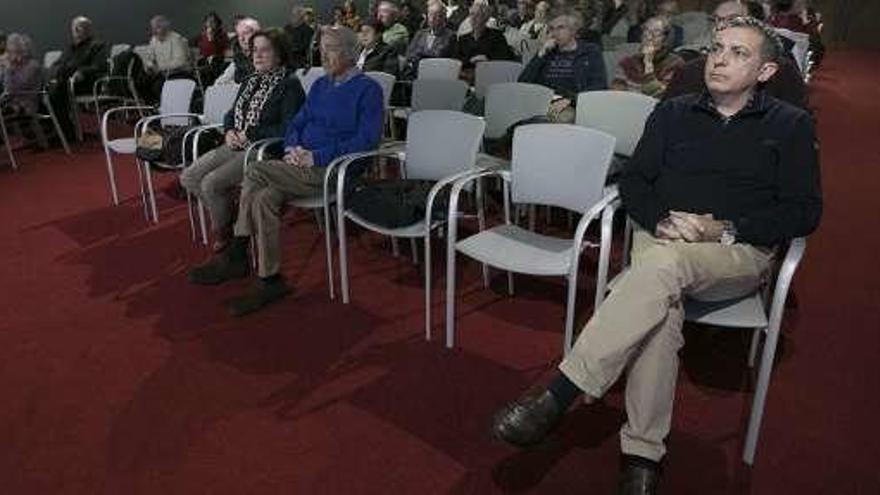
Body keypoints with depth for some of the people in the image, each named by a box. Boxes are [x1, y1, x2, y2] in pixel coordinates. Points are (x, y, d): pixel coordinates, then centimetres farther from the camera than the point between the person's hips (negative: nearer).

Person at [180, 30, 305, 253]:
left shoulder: (290, 84, -8)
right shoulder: (250, 81, 18)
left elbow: (287, 128, -18)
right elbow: (232, 113, 22)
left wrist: (249, 134, -15)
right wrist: (229, 132, -1)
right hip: (235, 146, 9)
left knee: (211, 183, -22)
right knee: (188, 177, -2)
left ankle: (223, 231, 5)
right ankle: (226, 217, 14)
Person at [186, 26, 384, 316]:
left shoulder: (368, 90, -2)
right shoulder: (320, 85, 21)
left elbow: (367, 140, -13)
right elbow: (297, 123, 22)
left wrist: (316, 156, -17)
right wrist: (293, 147, -2)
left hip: (333, 170, -6)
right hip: (303, 166, 7)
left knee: (255, 173, -22)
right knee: (264, 197, -22)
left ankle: (235, 256, -9)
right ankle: (269, 279, -15)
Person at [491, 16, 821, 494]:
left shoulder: (791, 125, 10)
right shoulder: (673, 112, 16)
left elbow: (805, 211, 3)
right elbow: (634, 180, 11)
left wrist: (725, 230, -13)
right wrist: (660, 221, -11)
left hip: (739, 254, -2)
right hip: (660, 239, 2)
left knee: (665, 265, -37)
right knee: (662, 311, -35)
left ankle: (559, 393, -38)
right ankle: (642, 450, -26)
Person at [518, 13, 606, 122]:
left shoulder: (591, 52, 14)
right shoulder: (548, 52, 24)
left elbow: (599, 87, 0)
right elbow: (523, 83, 13)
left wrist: (570, 99, -15)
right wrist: (541, 55, 5)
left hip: (574, 106, -3)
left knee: (562, 117, -38)